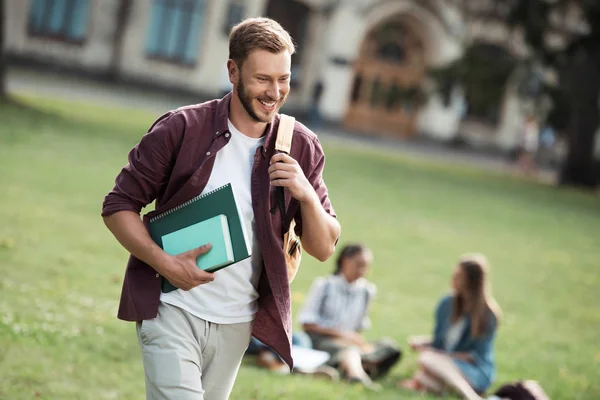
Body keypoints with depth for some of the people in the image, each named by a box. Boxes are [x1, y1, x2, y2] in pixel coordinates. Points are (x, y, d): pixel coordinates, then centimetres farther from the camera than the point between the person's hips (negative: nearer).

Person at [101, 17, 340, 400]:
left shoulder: (302, 148, 0)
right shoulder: (182, 128, -8)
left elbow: (324, 249, 2)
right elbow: (118, 205, -5)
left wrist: (306, 195, -18)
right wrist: (165, 263, -19)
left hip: (237, 323, 4)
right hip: (172, 309, -4)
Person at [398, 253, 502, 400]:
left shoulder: (487, 314, -14)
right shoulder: (447, 304, 2)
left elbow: (478, 356, -14)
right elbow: (438, 342, 4)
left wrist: (444, 355, -21)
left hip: (478, 374, -6)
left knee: (427, 359, -28)